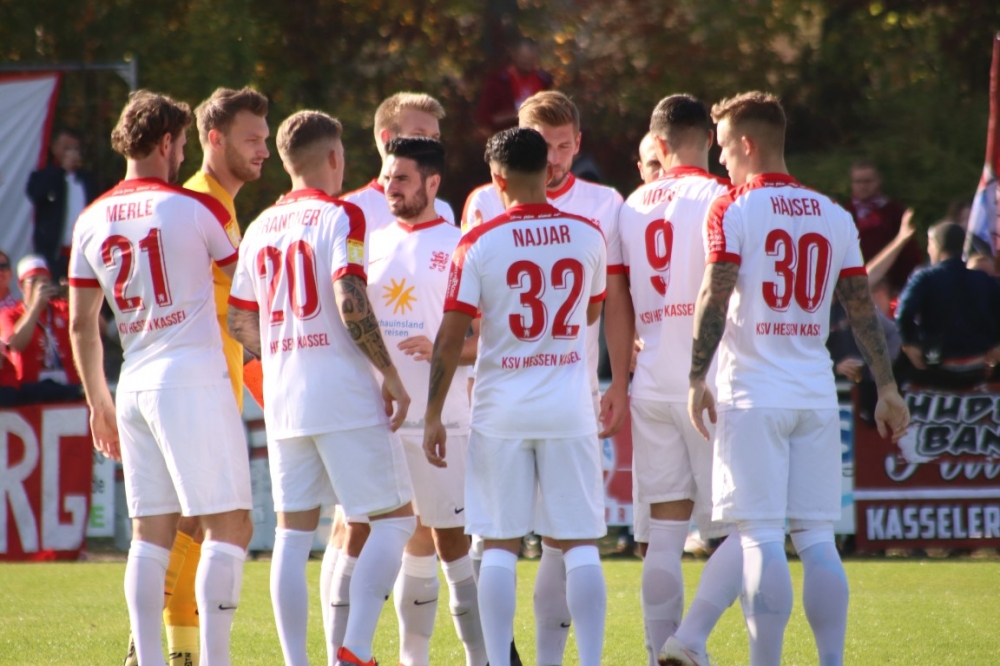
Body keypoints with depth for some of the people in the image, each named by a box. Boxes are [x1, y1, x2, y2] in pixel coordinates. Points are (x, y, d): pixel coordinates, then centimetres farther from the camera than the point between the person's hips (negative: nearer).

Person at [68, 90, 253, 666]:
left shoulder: (92, 221, 10)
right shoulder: (193, 208, -5)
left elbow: (81, 323, 12)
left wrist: (99, 401, 20)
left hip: (133, 386, 6)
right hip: (194, 380, -6)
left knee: (151, 533, 8)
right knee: (229, 526, -4)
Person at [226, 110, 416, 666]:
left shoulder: (262, 227, 12)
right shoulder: (340, 217, -6)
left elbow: (240, 322, 16)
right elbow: (350, 302, -19)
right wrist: (390, 373, -12)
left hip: (285, 403, 6)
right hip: (347, 398, -6)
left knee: (293, 532, 8)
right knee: (395, 520, 2)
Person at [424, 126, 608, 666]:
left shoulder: (480, 243, -7)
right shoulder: (588, 236, 1)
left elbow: (450, 338, -8)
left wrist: (433, 416, 0)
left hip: (501, 412, -1)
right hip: (569, 410, 1)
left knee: (499, 546, 4)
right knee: (579, 545, 4)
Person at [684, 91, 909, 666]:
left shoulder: (733, 211, -4)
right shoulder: (833, 215, 10)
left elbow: (715, 300, -12)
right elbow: (863, 307, 11)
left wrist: (697, 380, -9)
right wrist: (887, 388, 14)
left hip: (753, 397, -4)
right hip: (816, 397, 4)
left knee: (762, 539, -5)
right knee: (817, 539, 7)